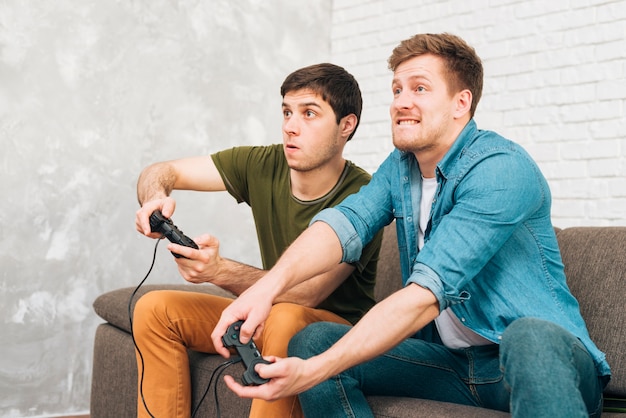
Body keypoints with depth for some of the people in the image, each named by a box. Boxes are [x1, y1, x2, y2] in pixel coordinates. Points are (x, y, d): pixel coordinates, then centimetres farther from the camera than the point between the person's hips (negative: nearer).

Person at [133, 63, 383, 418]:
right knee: (155, 309, -9)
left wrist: (220, 271, -42)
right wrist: (156, 198, -25)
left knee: (287, 319, -38)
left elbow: (307, 294, -29)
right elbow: (161, 172, 0)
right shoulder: (263, 166, -7)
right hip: (269, 313, 6)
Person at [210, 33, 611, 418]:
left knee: (530, 338, -40)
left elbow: (428, 291, -27)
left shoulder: (502, 170, -18)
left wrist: (313, 372, -33)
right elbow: (346, 223, -10)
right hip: (452, 363, 6)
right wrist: (269, 285, -31)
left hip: (544, 358, -6)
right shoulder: (400, 167, 8)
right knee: (312, 340, -8)